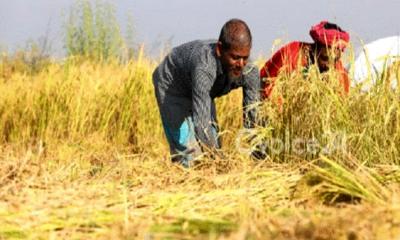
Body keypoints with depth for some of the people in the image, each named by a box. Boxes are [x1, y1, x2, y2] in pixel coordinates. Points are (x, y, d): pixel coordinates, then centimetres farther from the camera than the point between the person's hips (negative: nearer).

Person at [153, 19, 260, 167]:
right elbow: (201, 124, -51)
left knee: (212, 149, 3)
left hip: (203, 92, 6)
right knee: (188, 152, -16)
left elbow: (253, 118, -22)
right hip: (171, 87, -6)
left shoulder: (249, 72, -29)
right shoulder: (204, 68, -47)